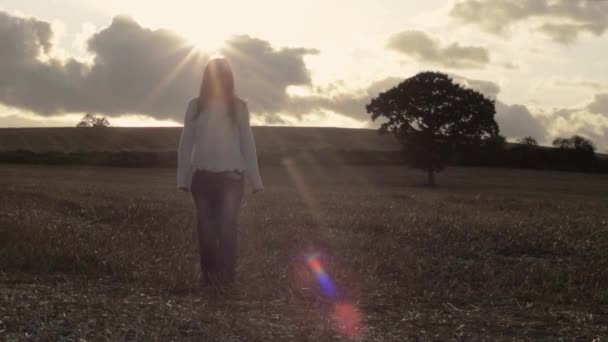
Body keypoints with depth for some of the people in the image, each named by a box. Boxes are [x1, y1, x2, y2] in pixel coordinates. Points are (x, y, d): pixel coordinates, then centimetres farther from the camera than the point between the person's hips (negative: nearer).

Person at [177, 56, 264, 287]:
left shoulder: (238, 106, 4)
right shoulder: (196, 106, 5)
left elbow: (247, 143, 5)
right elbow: (185, 142, 5)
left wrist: (255, 179, 0)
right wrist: (183, 177, -2)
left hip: (231, 175, -1)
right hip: (202, 175, 1)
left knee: (227, 225, -13)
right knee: (205, 228, 4)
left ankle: (226, 275, -9)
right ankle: (208, 275, 12)